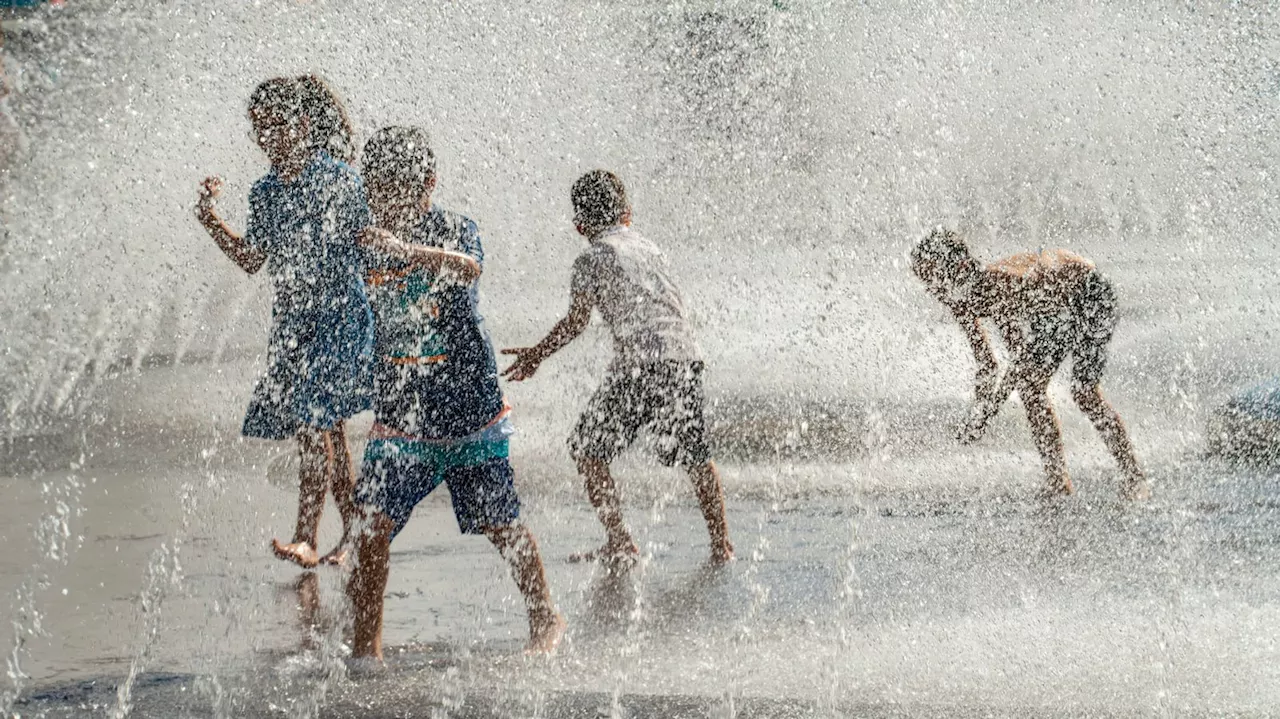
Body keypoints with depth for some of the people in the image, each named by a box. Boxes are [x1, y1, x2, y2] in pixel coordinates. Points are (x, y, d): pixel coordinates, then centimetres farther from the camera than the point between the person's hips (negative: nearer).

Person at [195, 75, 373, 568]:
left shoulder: (337, 179, -7)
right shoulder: (265, 193, 11)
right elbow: (253, 260, 16)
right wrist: (211, 221, 6)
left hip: (340, 314, -6)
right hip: (291, 320, 6)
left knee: (314, 420, -18)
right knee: (326, 431, 9)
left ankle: (306, 539, -21)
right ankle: (354, 530, 22)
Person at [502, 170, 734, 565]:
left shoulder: (592, 257, 5)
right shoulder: (650, 247, 22)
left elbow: (576, 322, -1)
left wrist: (536, 355, 10)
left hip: (639, 363, -5)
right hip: (686, 355, 5)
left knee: (587, 450, 9)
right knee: (697, 457, 17)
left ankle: (619, 542, 4)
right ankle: (721, 544, 17)